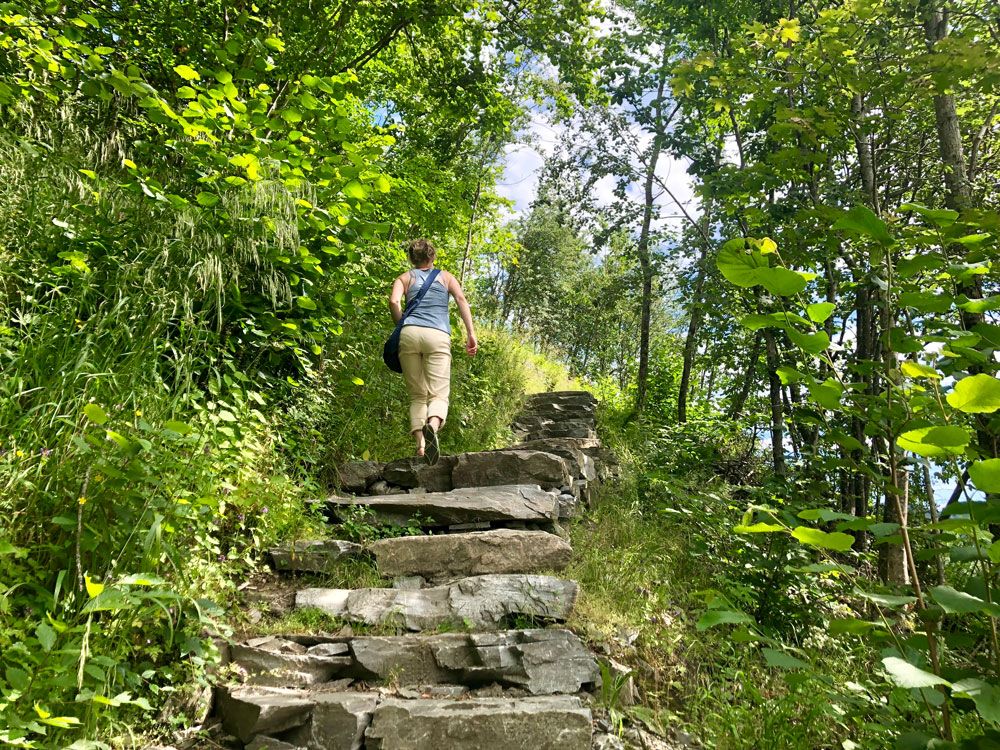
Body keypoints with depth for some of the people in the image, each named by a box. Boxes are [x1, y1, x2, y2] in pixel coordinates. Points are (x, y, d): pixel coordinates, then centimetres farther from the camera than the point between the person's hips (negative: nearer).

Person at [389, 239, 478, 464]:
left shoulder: (405, 278, 21)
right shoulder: (445, 276, 22)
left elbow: (394, 302, 1)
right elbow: (461, 299, 5)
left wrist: (402, 326, 13)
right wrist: (471, 333, 0)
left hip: (410, 334, 1)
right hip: (438, 335, -1)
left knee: (417, 395, 7)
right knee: (439, 394, -7)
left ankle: (420, 444, -11)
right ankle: (432, 425, -40)